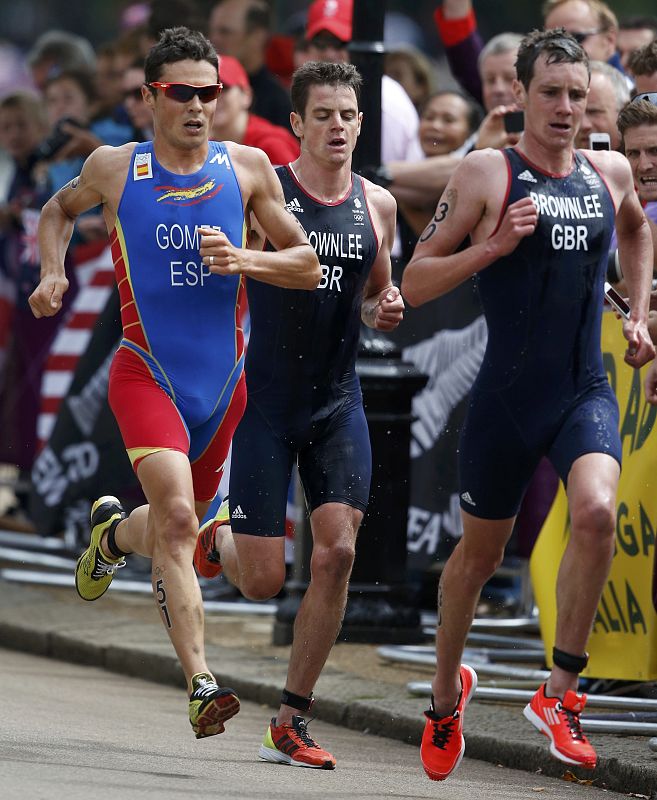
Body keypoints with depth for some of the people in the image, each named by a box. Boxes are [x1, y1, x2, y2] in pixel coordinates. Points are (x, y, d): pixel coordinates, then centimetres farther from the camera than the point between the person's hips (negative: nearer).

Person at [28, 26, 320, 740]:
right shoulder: (114, 169, 0)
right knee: (178, 519, -23)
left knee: (178, 522, 19)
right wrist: (52, 273, 4)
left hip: (223, 381, 3)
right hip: (145, 373, -3)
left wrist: (242, 260, -13)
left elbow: (307, 265, 5)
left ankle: (112, 533, 55)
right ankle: (201, 684, -27)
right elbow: (58, 210, 22)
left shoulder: (246, 168, 2)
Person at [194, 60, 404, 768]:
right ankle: (212, 541, 32)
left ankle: (290, 725, 0)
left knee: (337, 553, -11)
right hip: (263, 403, -4)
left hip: (337, 405, 4)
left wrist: (385, 309, -1)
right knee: (263, 581, -6)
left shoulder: (377, 205, 5)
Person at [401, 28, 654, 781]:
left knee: (596, 512, -26)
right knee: (479, 551, 12)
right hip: (507, 396, -2)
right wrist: (493, 246, -20)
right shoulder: (487, 173, -7)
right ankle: (447, 690, 40)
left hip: (586, 393, 2)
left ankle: (558, 693, -13)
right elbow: (414, 282, -8)